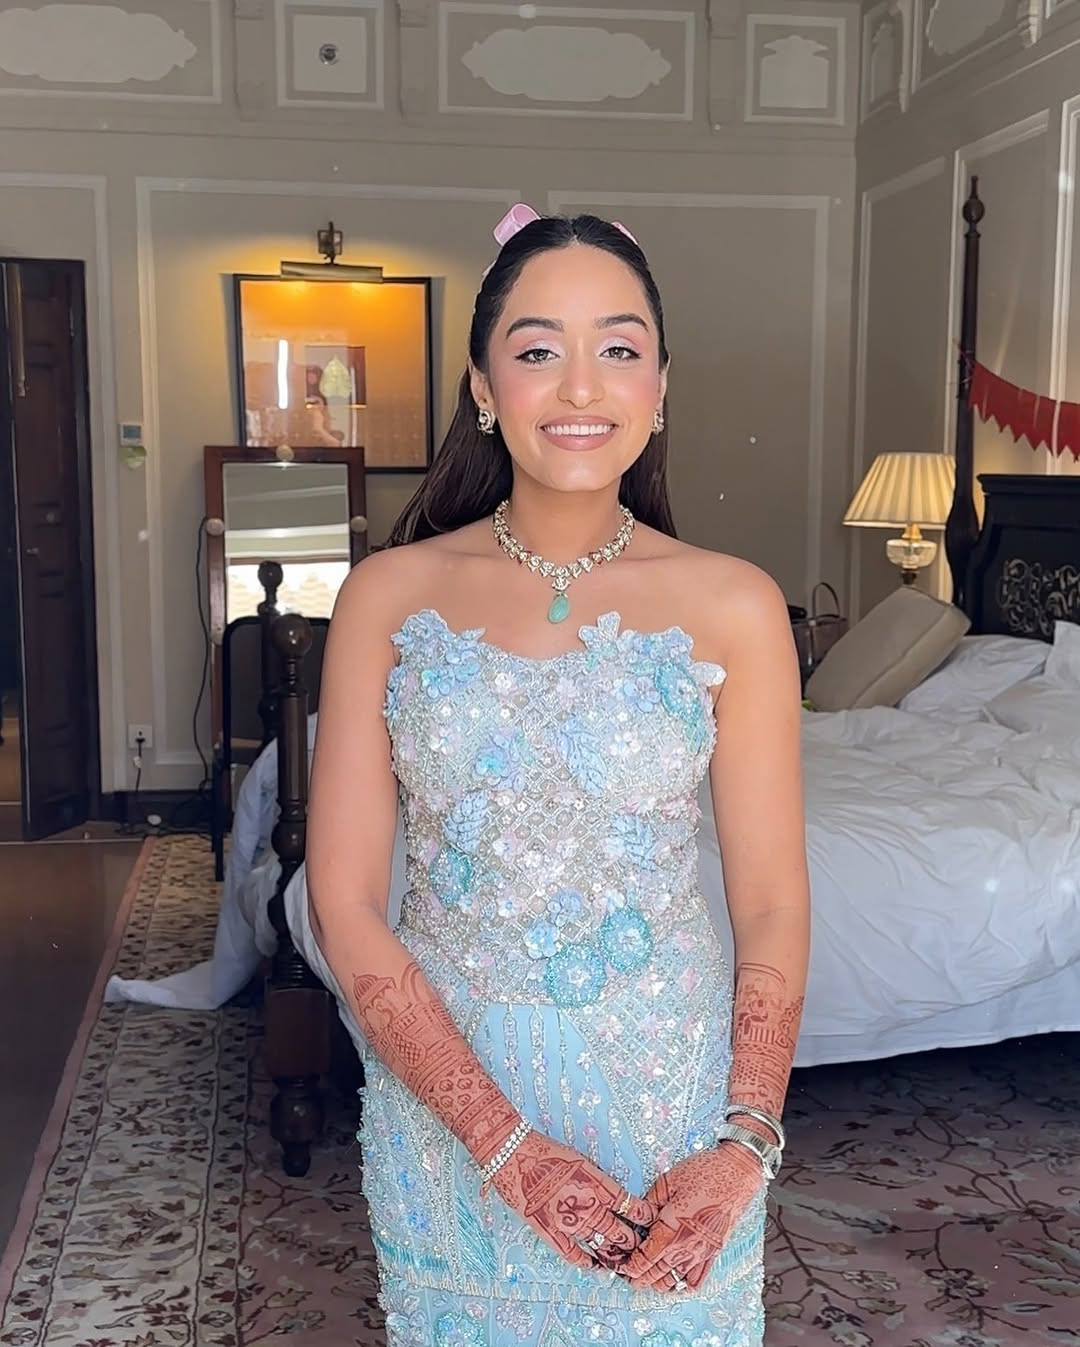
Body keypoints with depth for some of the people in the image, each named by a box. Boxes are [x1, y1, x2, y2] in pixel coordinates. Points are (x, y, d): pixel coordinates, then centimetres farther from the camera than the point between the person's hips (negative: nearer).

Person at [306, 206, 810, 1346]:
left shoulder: (733, 606, -8)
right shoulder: (390, 597, -7)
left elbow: (772, 910, -4)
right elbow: (345, 907, -9)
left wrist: (744, 1145, -16)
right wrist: (506, 1143, -15)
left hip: (668, 1087, 0)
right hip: (441, 1079, 1)